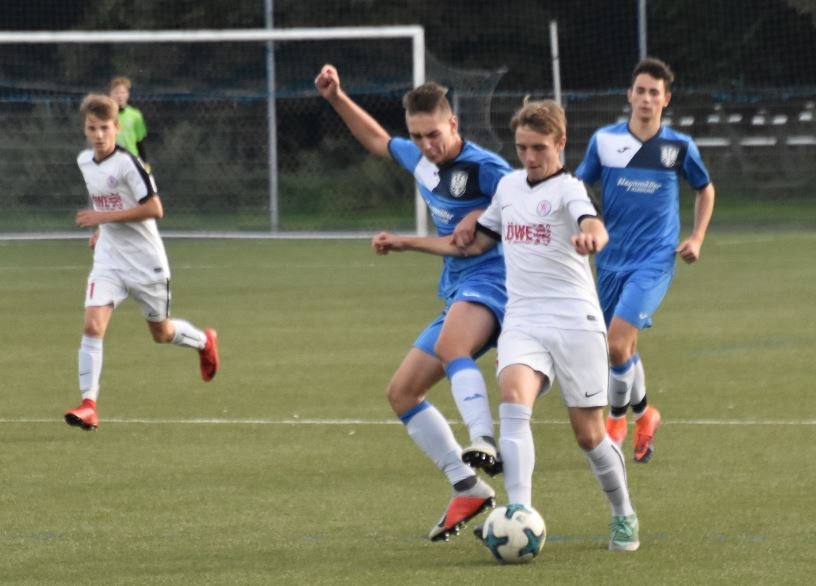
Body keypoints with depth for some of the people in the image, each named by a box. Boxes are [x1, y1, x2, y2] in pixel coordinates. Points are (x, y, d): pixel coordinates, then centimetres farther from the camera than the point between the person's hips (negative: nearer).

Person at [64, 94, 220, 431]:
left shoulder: (128, 164, -18)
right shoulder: (84, 162, 4)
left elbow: (154, 209, -23)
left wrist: (104, 217, -24)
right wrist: (101, 229, 12)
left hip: (145, 262, -5)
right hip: (109, 261, 5)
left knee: (161, 333, 13)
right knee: (92, 325, -17)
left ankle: (204, 341, 47)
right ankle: (88, 404, -18)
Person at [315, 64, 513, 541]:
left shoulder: (483, 167, -13)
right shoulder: (420, 160, 11)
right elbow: (378, 140, 32)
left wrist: (482, 216, -18)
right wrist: (337, 98, 25)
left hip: (490, 277, -9)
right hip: (457, 292, 9)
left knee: (450, 345, -40)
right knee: (402, 391, 6)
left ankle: (484, 445, -56)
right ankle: (469, 489, 6)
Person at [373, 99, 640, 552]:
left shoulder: (568, 189, -5)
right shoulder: (510, 185, 14)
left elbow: (594, 226, -28)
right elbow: (474, 244, 28)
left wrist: (590, 237, -54)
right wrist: (405, 243, 29)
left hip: (575, 322, -4)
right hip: (522, 322, 4)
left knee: (589, 434, 1)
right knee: (514, 398, -25)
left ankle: (624, 516, 27)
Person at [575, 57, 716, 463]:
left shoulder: (680, 147, -2)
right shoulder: (604, 140, -1)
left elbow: (705, 189, 15)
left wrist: (697, 238, 5)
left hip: (655, 259, -3)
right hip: (612, 259, 3)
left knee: (618, 342, -18)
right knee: (623, 346, 11)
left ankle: (617, 417, 3)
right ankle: (643, 414, 36)